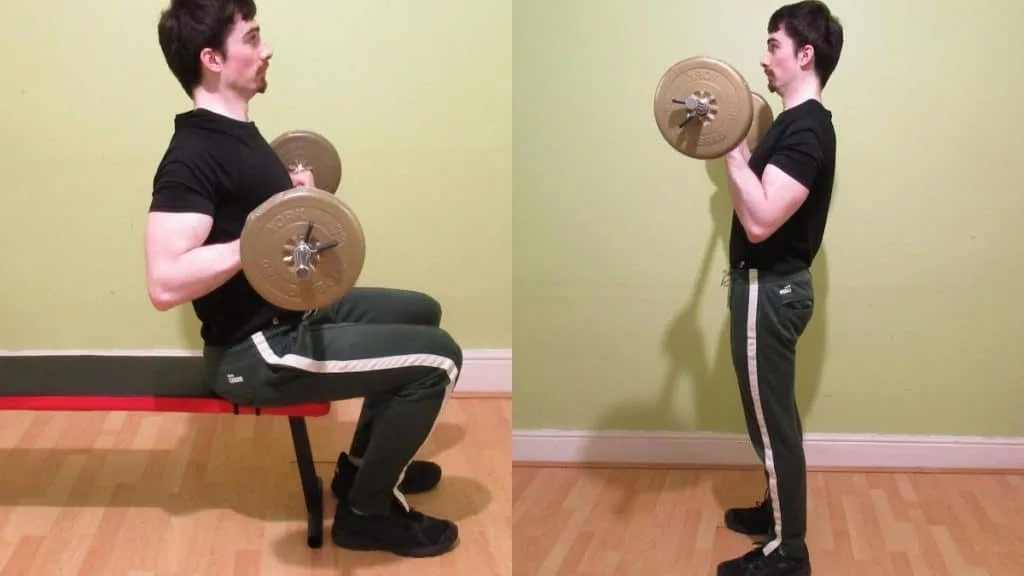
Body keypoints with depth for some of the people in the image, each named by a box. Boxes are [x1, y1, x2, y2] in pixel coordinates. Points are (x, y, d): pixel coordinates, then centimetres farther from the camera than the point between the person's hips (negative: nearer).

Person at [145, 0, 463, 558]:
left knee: (421, 312, 24)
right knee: (436, 358, -14)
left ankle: (363, 462, 31)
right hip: (256, 349, -11)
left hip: (294, 310, 11)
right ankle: (367, 511, 3)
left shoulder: (237, 129, 9)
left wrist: (293, 197, 14)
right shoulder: (193, 154, -23)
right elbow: (166, 282, -32)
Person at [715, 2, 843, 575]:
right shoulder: (799, 122, 12)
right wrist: (741, 147, 18)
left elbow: (760, 221, -30)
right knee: (773, 418, 21)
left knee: (773, 422, -1)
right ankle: (779, 511, 36)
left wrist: (731, 148, -25)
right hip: (768, 285, 11)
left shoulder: (805, 128, -21)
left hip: (770, 291, -10)